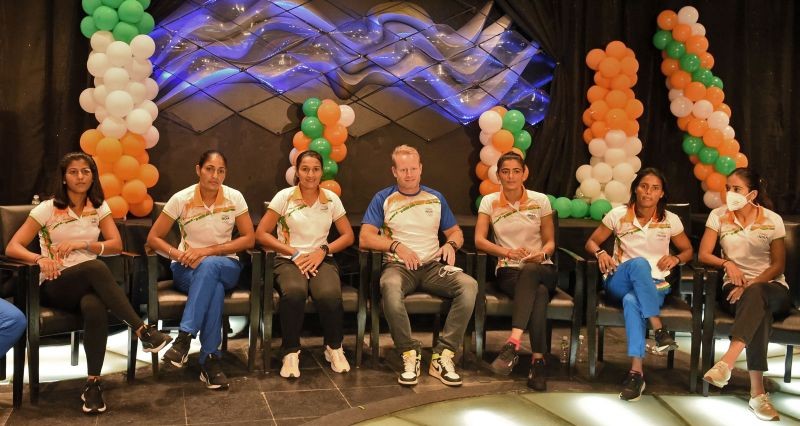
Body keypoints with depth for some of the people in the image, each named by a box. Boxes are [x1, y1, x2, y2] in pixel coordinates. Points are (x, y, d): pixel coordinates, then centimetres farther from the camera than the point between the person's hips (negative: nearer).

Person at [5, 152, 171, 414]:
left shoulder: (99, 207, 9)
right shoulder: (47, 209, 0)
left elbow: (116, 245, 0)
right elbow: (12, 248, -5)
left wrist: (81, 244, -15)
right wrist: (40, 258, -26)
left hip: (89, 282, 2)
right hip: (54, 286, -2)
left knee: (94, 308, -37)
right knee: (96, 267, -37)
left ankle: (93, 383, -27)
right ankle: (143, 331, -39)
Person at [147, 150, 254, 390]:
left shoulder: (235, 198, -6)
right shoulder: (181, 199, -8)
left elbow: (249, 239, -7)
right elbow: (153, 238, -4)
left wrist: (208, 250, -17)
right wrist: (179, 255, -23)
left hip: (225, 266, 1)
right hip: (188, 269, 0)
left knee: (208, 266, -38)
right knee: (214, 288, -37)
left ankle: (184, 338, -38)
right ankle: (210, 359, -34)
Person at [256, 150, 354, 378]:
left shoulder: (331, 199, 7)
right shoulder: (284, 196, 0)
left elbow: (348, 236, 9)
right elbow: (261, 234, -3)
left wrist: (323, 250, -9)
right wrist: (295, 254, -12)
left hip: (321, 260, 2)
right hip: (289, 260, -2)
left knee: (329, 295, -33)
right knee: (294, 292, -38)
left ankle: (334, 348, -5)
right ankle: (291, 352, -16)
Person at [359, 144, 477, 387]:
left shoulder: (435, 199, 18)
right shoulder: (383, 199, 9)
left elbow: (456, 232, 22)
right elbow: (365, 238, -1)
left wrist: (451, 244, -2)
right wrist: (396, 245, -14)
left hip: (433, 266, 3)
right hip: (398, 266, -3)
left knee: (469, 285, -28)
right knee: (390, 286, -40)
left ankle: (443, 356, -26)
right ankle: (410, 354, -27)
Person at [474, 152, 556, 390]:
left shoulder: (540, 201, 6)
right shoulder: (489, 202, 6)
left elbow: (550, 241, 8)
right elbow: (479, 240, -3)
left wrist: (542, 254, -16)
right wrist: (508, 252, -20)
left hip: (541, 270, 0)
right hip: (508, 272, 0)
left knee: (529, 270, -40)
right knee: (539, 293, -37)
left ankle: (513, 343, -49)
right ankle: (538, 360, -38)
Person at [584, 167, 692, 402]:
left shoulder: (670, 220, 3)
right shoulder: (618, 214, 0)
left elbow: (688, 250, 17)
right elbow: (591, 242, 8)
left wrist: (676, 258, -7)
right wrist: (600, 253, -16)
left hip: (654, 285, 0)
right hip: (619, 283, 0)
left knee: (632, 301, -39)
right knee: (639, 263, -38)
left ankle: (636, 371, -42)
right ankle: (659, 330, -40)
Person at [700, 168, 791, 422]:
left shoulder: (772, 220, 0)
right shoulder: (718, 216, 3)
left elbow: (778, 265, -2)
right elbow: (703, 255, 0)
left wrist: (750, 285, -18)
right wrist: (726, 263, -21)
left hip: (771, 289, 0)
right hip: (735, 288, 1)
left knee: (755, 295, -39)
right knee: (760, 311, -36)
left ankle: (727, 363, -54)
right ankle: (757, 392, -44)